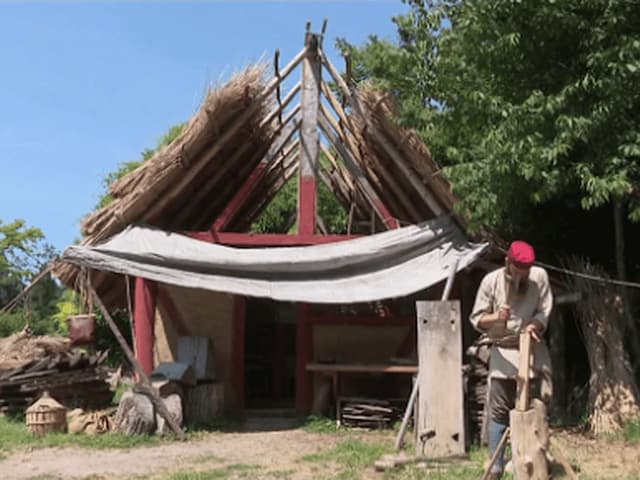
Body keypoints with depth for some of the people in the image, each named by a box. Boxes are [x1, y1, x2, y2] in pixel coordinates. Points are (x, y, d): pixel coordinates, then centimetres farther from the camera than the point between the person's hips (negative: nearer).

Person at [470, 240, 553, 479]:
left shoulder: (540, 276, -6)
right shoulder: (491, 281, -9)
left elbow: (544, 311, -2)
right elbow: (476, 319, -7)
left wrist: (534, 325, -23)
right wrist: (496, 317, -26)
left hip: (534, 349, 2)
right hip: (503, 352, -2)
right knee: (499, 411, -1)